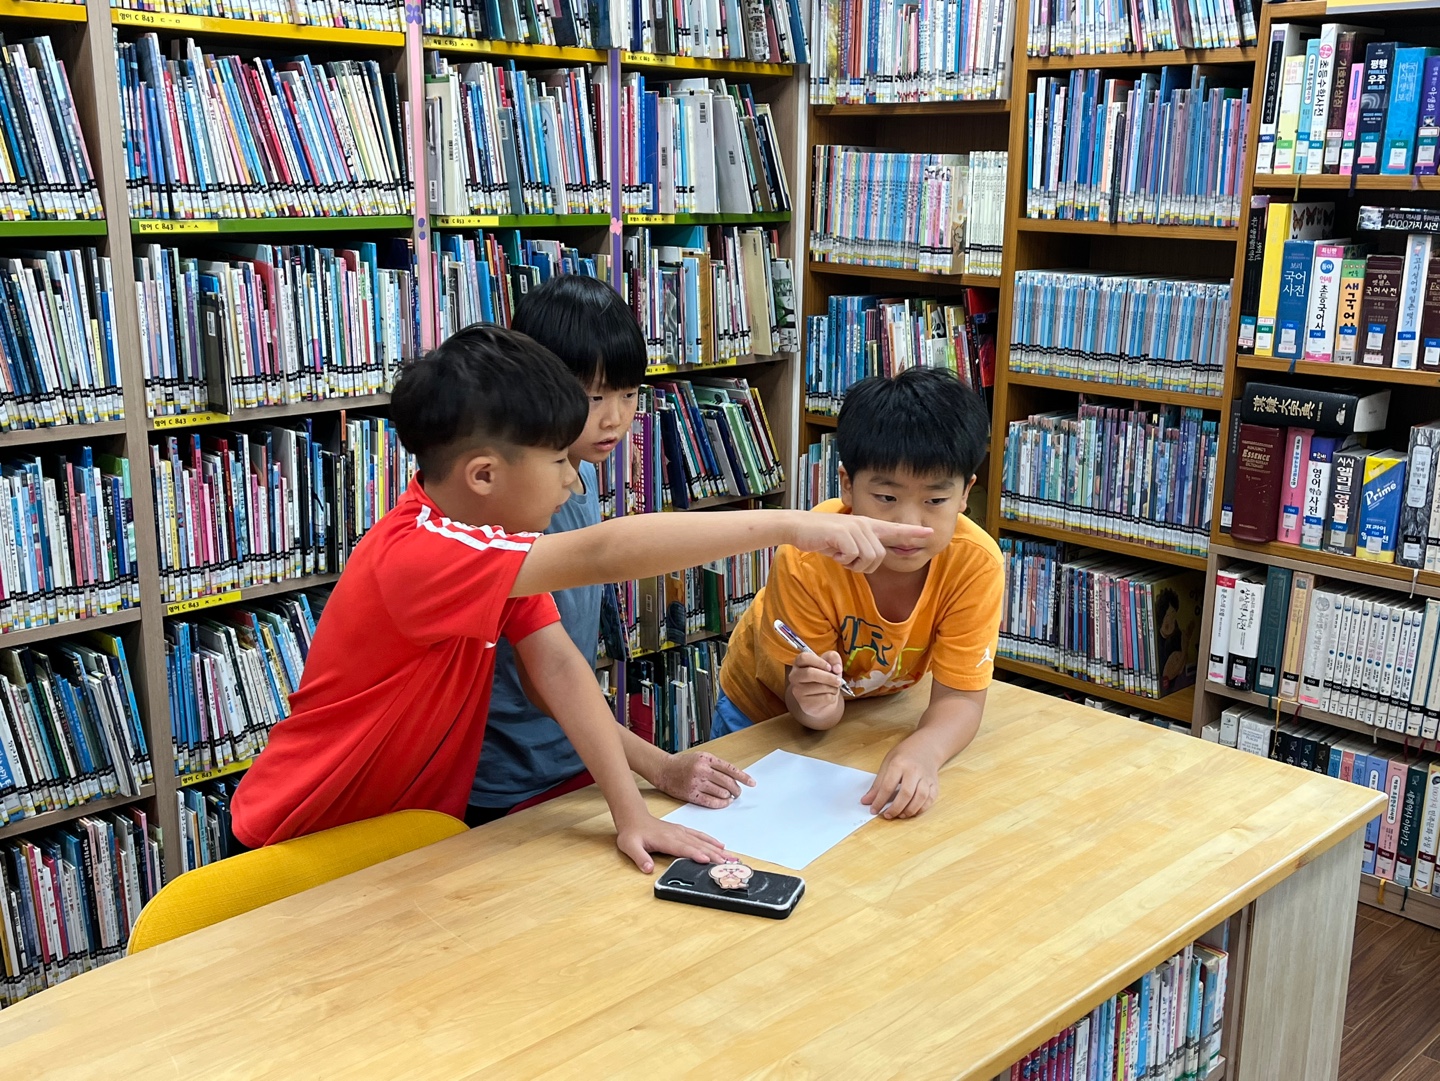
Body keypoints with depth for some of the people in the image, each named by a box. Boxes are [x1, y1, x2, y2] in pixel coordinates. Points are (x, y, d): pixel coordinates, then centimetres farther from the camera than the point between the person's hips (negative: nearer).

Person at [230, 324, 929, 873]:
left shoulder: (498, 538, -3)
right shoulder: (412, 555, -32)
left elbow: (558, 666, -13)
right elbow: (602, 555, -42)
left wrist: (631, 813, -22)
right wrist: (792, 525, -45)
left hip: (415, 828, 7)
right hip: (304, 847, -7)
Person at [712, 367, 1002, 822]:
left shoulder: (975, 563, -29)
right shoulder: (805, 560, -34)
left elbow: (959, 698, -25)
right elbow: (820, 714, -26)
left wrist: (923, 751, -46)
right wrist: (818, 707, -50)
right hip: (764, 711, -4)